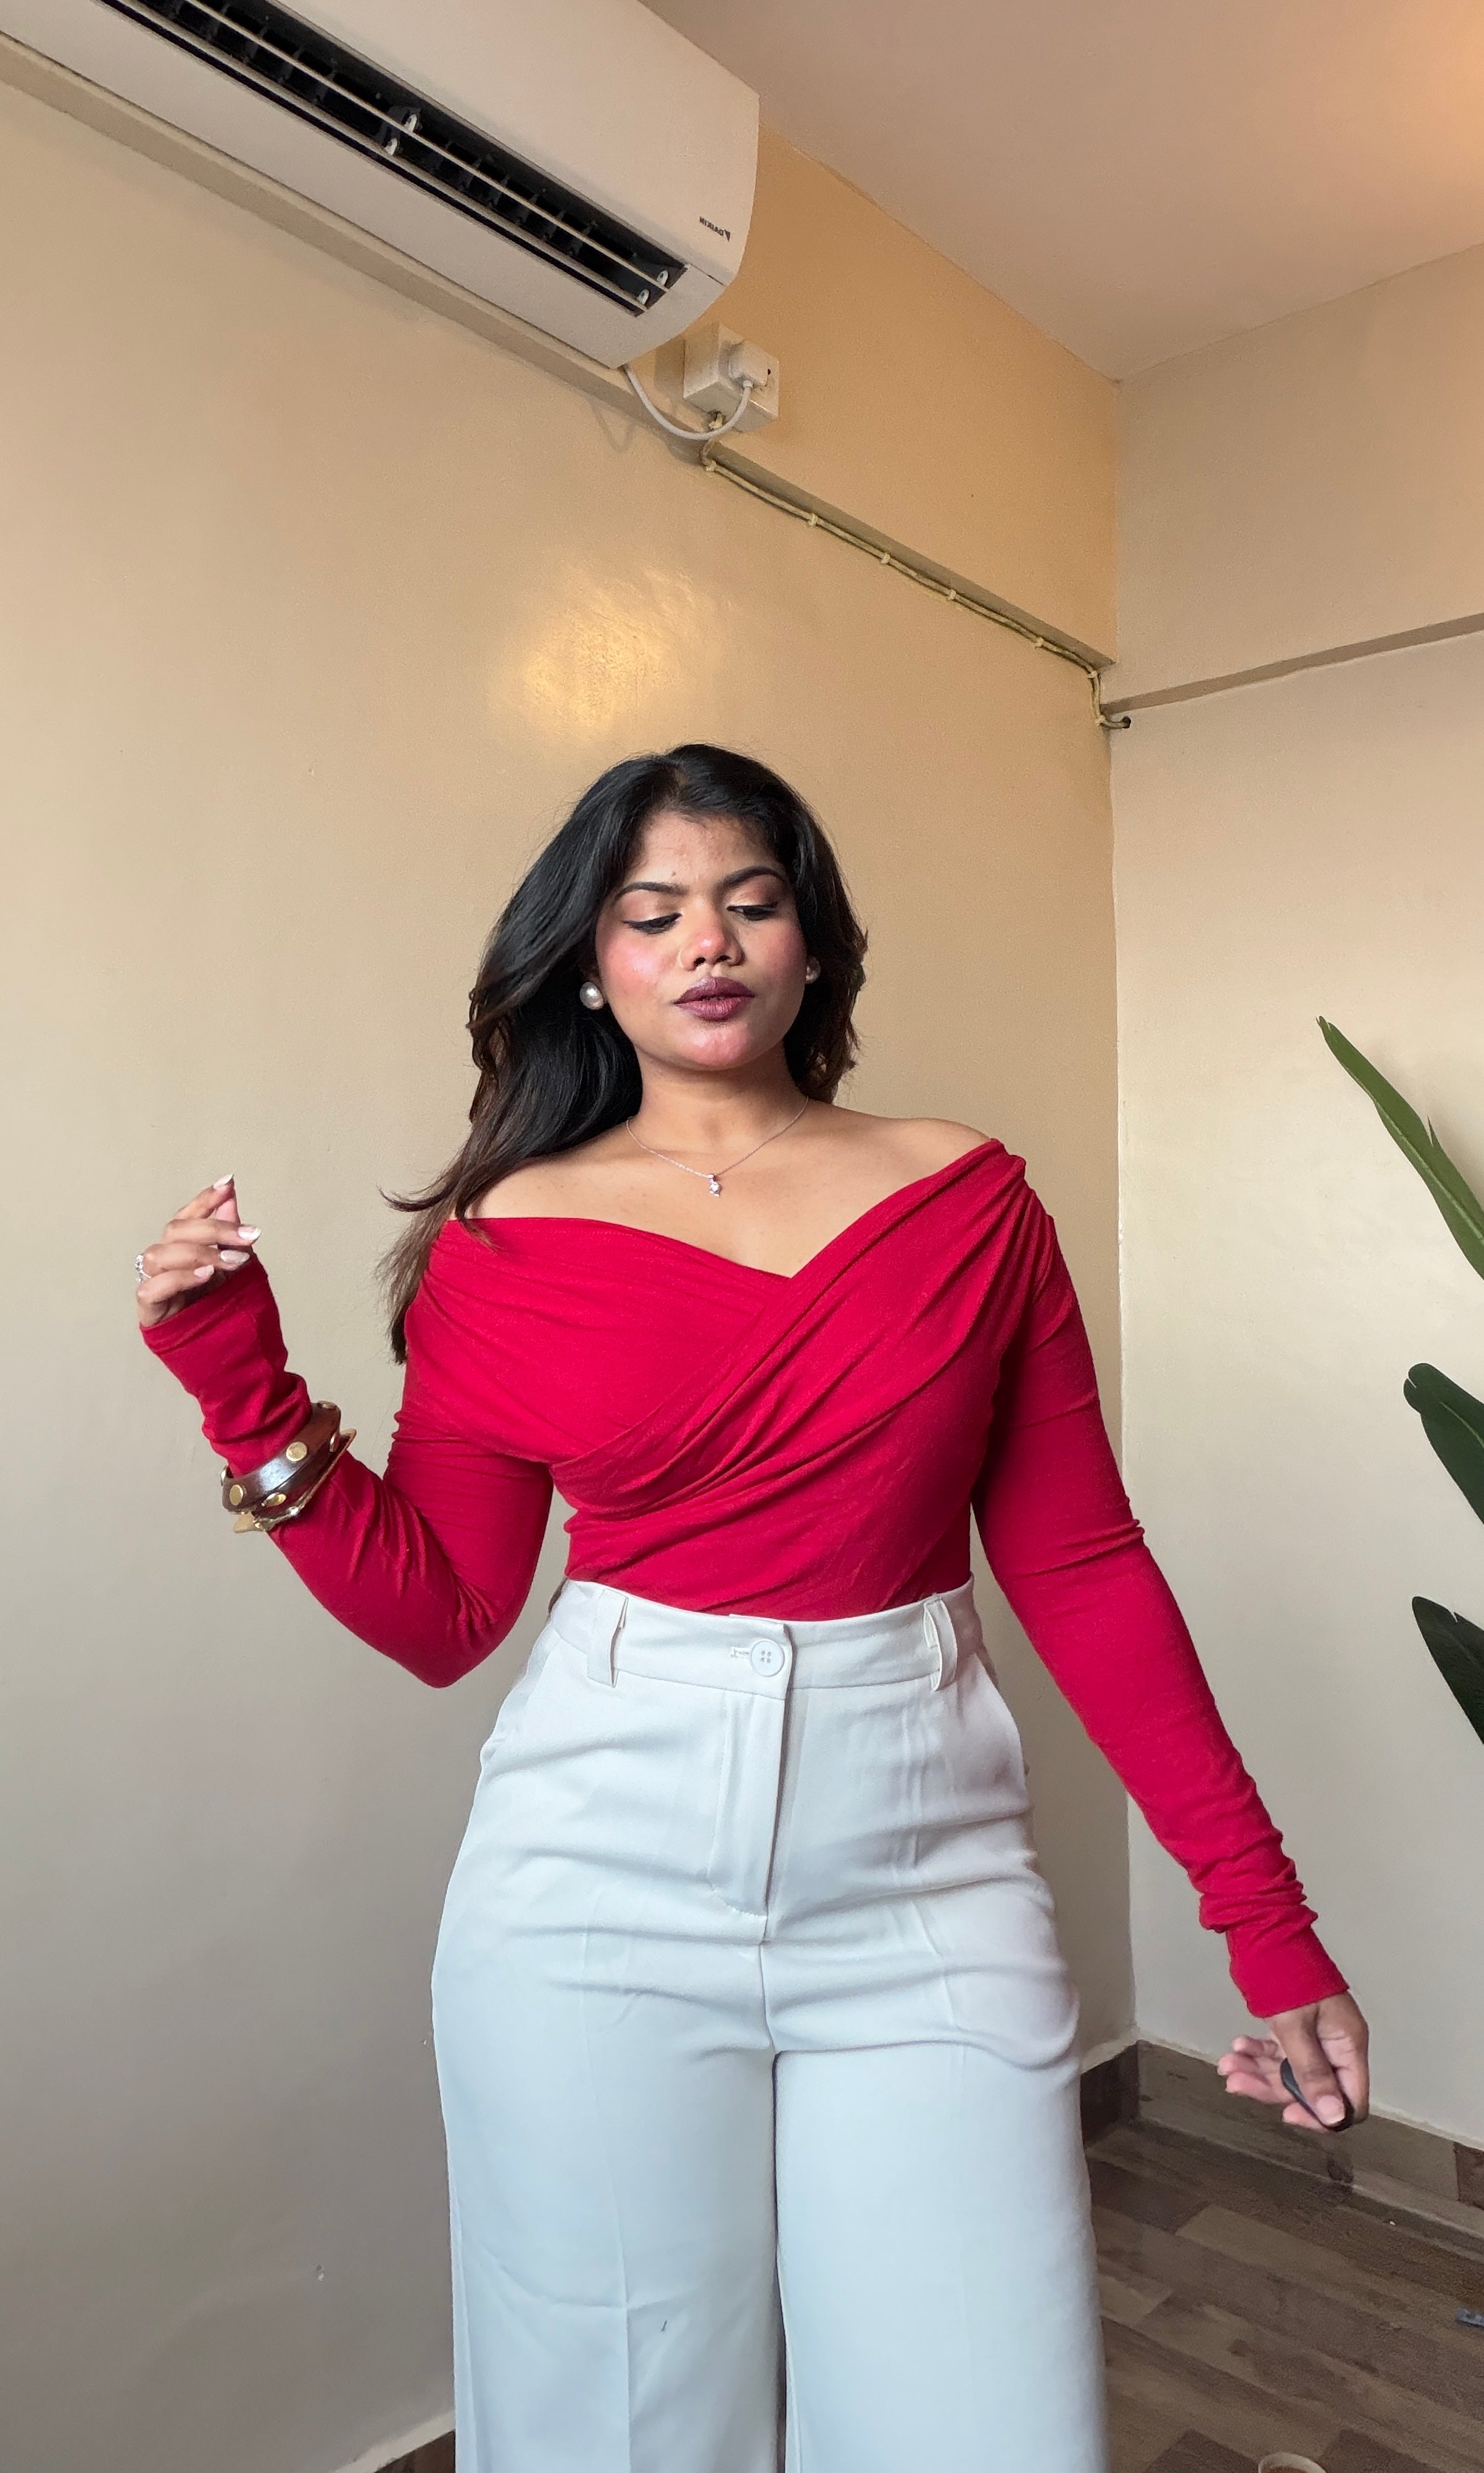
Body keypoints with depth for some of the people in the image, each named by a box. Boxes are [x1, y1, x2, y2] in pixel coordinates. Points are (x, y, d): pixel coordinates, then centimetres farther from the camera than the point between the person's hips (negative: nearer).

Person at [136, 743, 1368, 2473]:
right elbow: (438, 1619, 4)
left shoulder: (967, 1197, 2)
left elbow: (1080, 1564, 3)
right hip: (607, 1875, 0)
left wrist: (1267, 1918, 1)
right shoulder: (507, 1242, 1)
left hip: (925, 1873, 1)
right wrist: (250, 1397, -7)